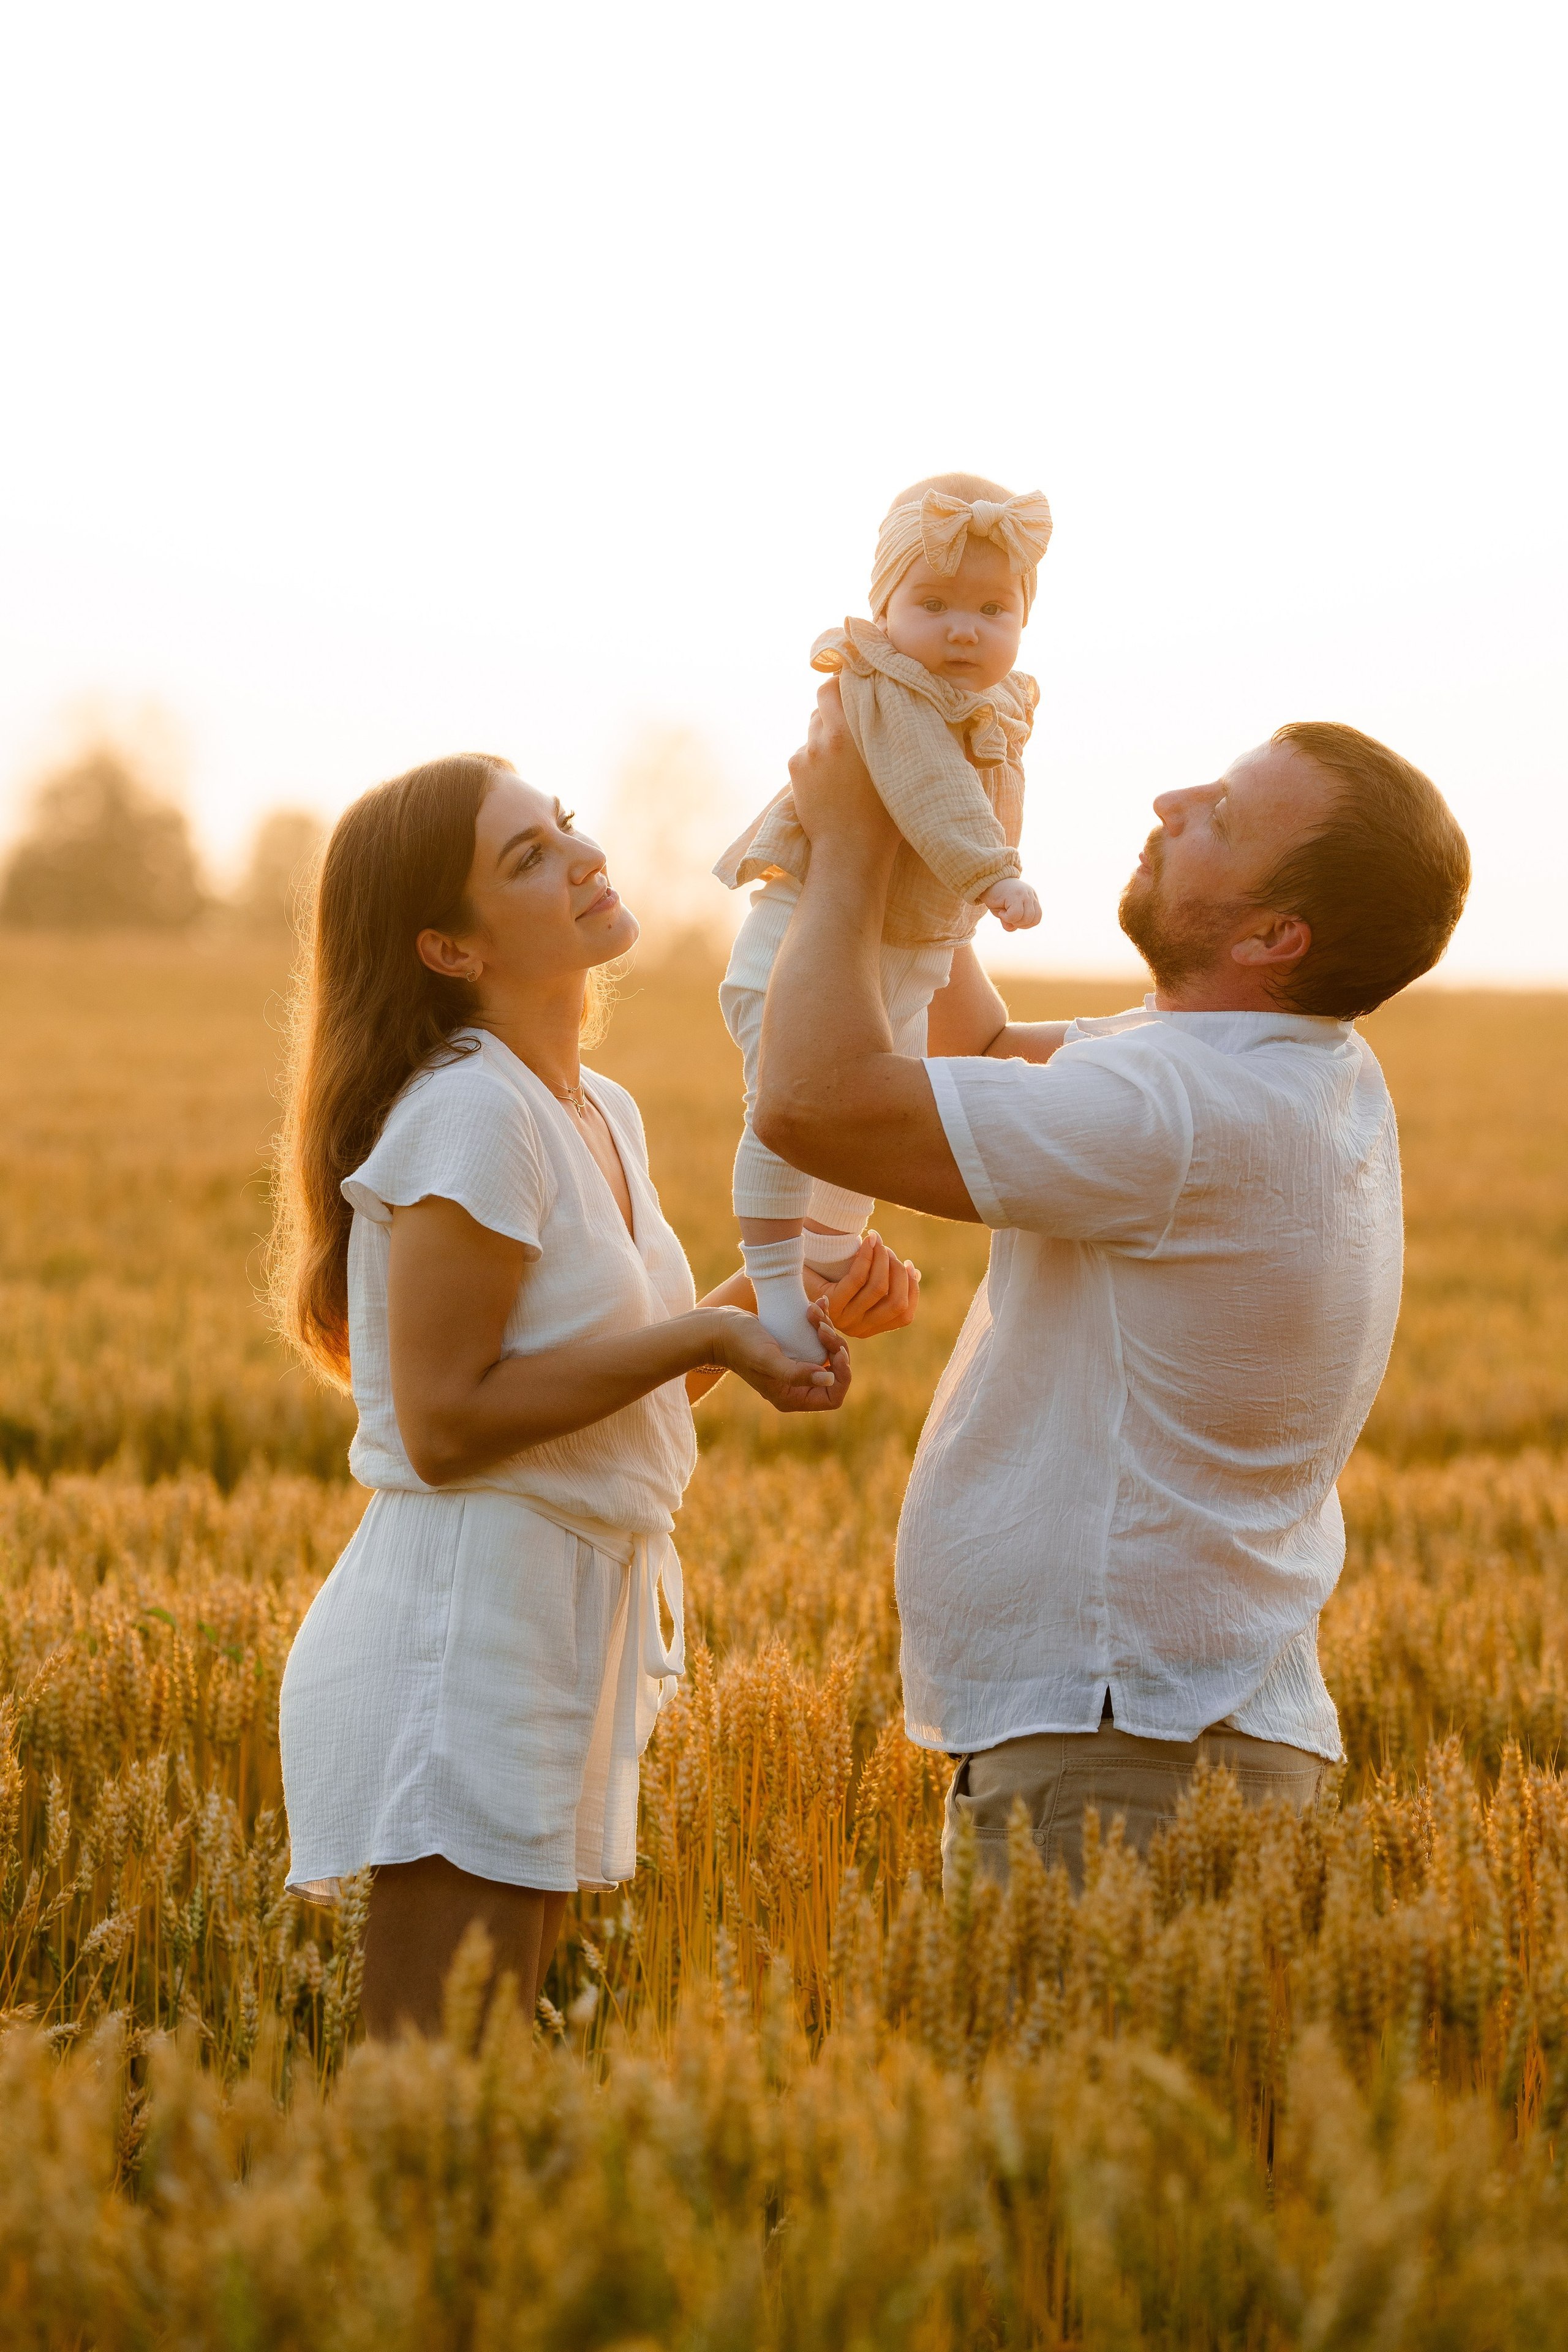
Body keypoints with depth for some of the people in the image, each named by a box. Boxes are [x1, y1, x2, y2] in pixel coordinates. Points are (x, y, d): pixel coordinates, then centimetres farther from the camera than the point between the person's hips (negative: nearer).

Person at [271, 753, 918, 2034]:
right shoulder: (470, 1113, -16)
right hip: (465, 1626, -9)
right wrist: (708, 1335, -19)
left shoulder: (602, 1114, 11)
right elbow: (443, 1424, -18)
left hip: (572, 1625, 9)